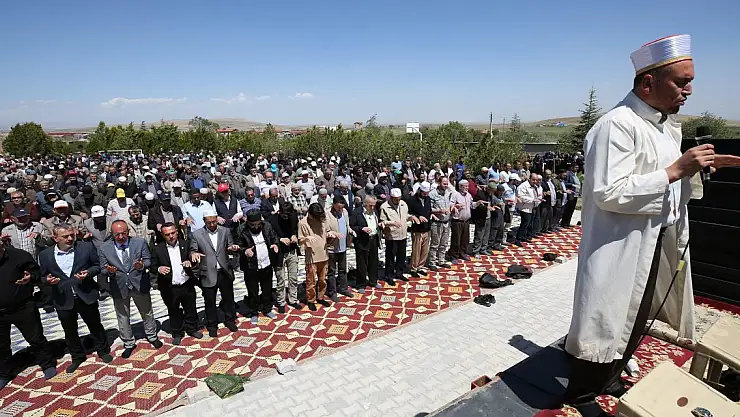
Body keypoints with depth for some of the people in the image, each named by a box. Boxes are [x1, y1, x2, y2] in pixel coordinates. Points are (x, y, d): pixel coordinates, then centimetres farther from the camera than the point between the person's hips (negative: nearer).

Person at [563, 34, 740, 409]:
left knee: (633, 321, 22)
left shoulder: (668, 125, 11)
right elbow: (608, 193, -27)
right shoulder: (618, 125, -20)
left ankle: (608, 380, 44)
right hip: (622, 249, -9)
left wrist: (696, 167, 1)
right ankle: (579, 398, 26)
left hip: (659, 243, 10)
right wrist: (674, 171, -23)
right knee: (605, 325, 4)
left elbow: (656, 181, 18)